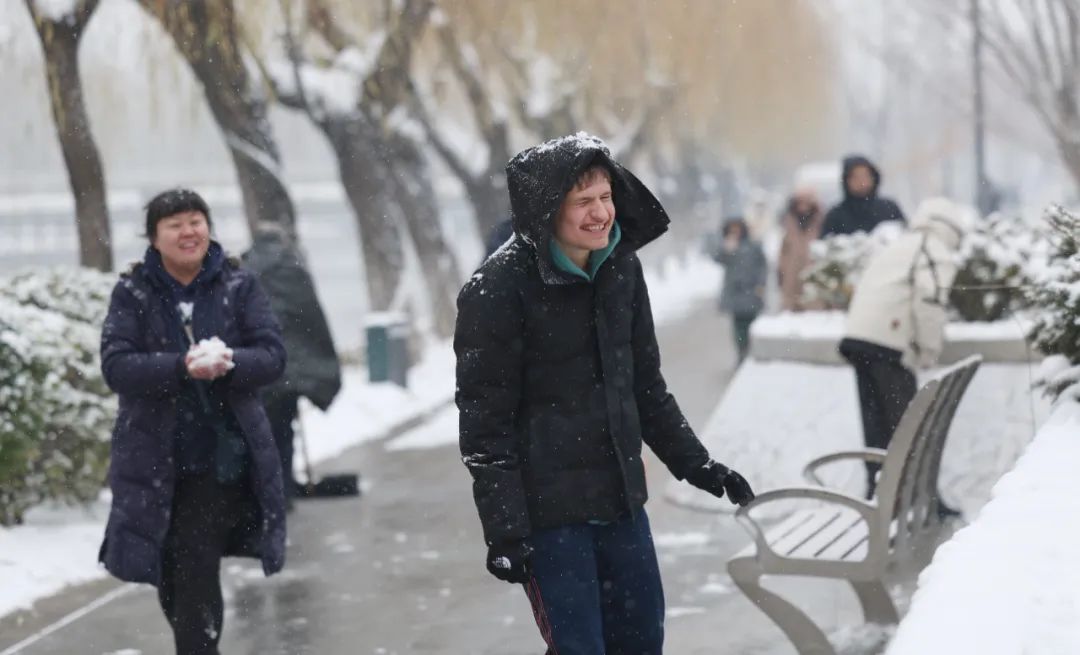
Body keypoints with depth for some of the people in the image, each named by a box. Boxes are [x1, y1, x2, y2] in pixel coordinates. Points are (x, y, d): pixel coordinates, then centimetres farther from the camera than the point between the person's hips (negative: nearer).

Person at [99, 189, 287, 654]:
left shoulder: (238, 287, 3)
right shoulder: (133, 294, 2)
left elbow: (273, 355, -3)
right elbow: (116, 366, -10)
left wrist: (227, 363, -25)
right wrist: (182, 367, -26)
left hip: (222, 462, -1)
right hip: (156, 464, 1)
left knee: (196, 578, -10)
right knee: (174, 583, 10)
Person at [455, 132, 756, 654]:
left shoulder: (621, 270, 5)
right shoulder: (497, 290, -15)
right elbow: (485, 419, -14)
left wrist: (695, 464, 15)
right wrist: (503, 529, -18)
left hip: (621, 496, 7)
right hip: (546, 508, -7)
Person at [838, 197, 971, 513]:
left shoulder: (895, 249, 26)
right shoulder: (937, 253, -1)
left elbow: (865, 290, 25)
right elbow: (930, 297, -18)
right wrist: (930, 347, -11)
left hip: (858, 334, 8)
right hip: (888, 344, -8)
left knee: (876, 422, 11)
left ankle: (877, 492, 12)